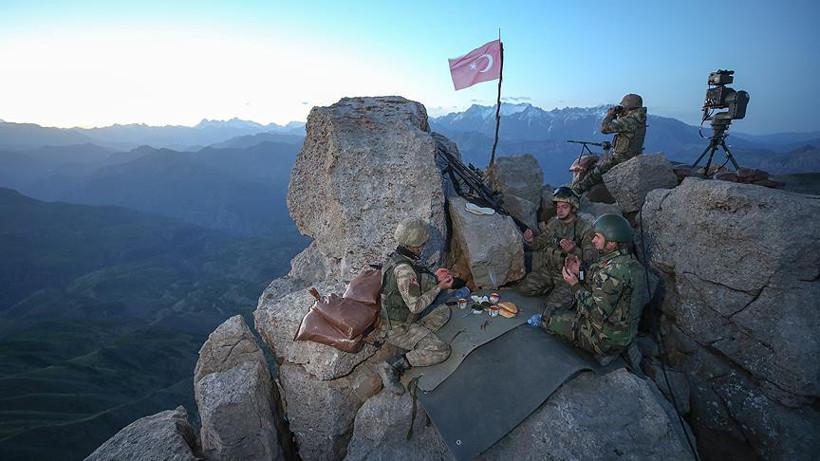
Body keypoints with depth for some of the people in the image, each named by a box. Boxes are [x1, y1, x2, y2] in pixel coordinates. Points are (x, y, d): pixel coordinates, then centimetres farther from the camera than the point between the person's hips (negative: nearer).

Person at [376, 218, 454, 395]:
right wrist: (439, 287, -15)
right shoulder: (403, 269, -31)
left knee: (443, 311, 17)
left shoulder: (397, 258, -1)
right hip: (398, 327, -9)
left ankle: (415, 342, 6)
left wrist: (434, 277, 4)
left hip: (404, 316, 9)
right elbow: (415, 305, -26)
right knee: (441, 351, -13)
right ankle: (392, 366, -12)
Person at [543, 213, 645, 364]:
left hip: (606, 339, -10)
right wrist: (578, 274, 0)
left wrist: (575, 285, -20)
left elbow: (599, 312, -28)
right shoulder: (629, 261, 3)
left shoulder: (614, 270, -31)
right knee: (569, 310, 25)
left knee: (548, 318, -2)